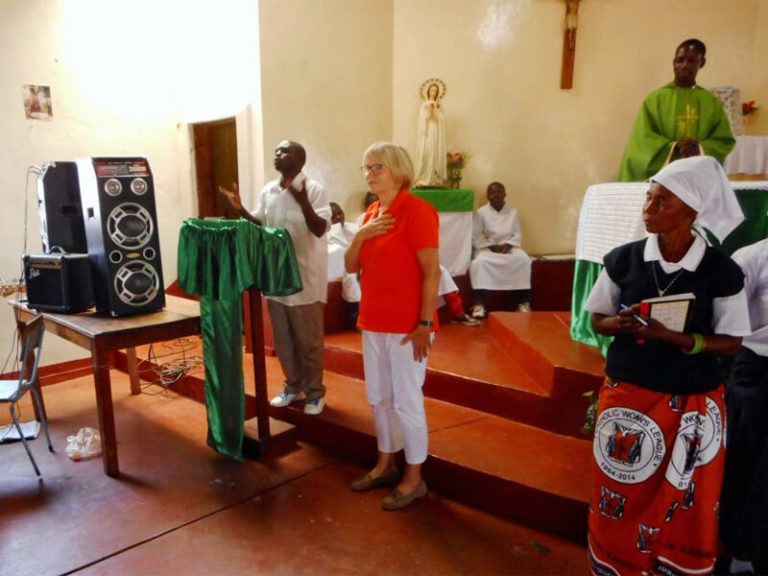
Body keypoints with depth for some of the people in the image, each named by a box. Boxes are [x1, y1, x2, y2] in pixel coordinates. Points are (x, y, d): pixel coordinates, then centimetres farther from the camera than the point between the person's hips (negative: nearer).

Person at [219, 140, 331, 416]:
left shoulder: (314, 189, -11)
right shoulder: (267, 191, 7)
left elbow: (320, 229, -20)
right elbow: (260, 227, 14)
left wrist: (303, 202, -34)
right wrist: (241, 210, -1)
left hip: (305, 277, -6)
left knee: (308, 340, 6)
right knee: (282, 339, 16)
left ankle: (315, 391, 23)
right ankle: (293, 386, 33)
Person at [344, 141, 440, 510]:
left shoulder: (416, 210, -13)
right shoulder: (372, 213, 11)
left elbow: (432, 272, -17)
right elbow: (350, 266, 9)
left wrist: (425, 323, -19)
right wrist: (360, 235, -9)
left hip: (407, 325, -8)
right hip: (374, 321, 8)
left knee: (407, 401, 2)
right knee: (378, 397, 17)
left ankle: (414, 479, 20)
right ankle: (385, 465, 35)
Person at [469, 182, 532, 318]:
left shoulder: (512, 212, 8)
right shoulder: (481, 212, 0)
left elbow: (517, 234, 6)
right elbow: (476, 236, -3)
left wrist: (508, 245, -14)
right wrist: (491, 247, -15)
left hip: (509, 247, 2)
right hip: (487, 247, -2)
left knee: (524, 260, -28)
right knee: (479, 262, -35)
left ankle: (524, 301, -19)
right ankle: (479, 303, -32)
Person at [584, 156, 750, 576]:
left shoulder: (721, 272, -9)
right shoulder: (623, 260, -5)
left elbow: (731, 344, -5)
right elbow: (597, 319, 4)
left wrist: (673, 337, -22)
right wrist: (619, 324, -19)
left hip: (691, 402, -1)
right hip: (626, 394, 2)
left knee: (683, 506, 11)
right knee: (621, 499, 12)